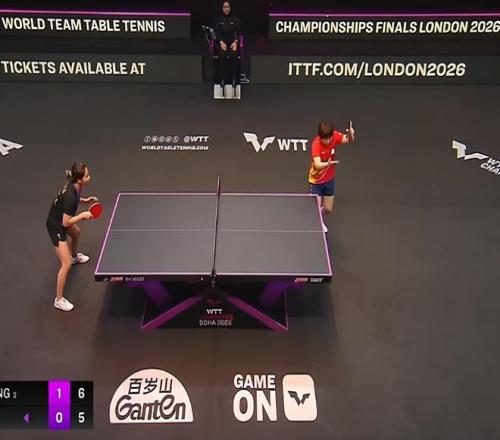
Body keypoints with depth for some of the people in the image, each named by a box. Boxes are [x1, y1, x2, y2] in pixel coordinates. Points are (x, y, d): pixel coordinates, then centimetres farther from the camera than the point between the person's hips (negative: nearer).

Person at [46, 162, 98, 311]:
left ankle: (75, 256, 72)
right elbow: (66, 223, -30)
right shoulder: (71, 196, -36)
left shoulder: (74, 186, -10)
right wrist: (83, 215, -24)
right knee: (66, 264, -8)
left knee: (76, 233, 39)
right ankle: (59, 300, 5)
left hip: (60, 220, 10)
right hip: (56, 227, -10)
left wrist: (85, 200, 2)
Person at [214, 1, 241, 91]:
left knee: (233, 56, -20)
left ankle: (234, 79, -12)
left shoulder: (235, 19, 2)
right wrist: (221, 42, -18)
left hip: (232, 42, 0)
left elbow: (238, 32, 1)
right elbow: (217, 33, -1)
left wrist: (235, 42, -17)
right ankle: (222, 79, -10)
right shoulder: (218, 19, 2)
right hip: (221, 42, 0)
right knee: (223, 56, -20)